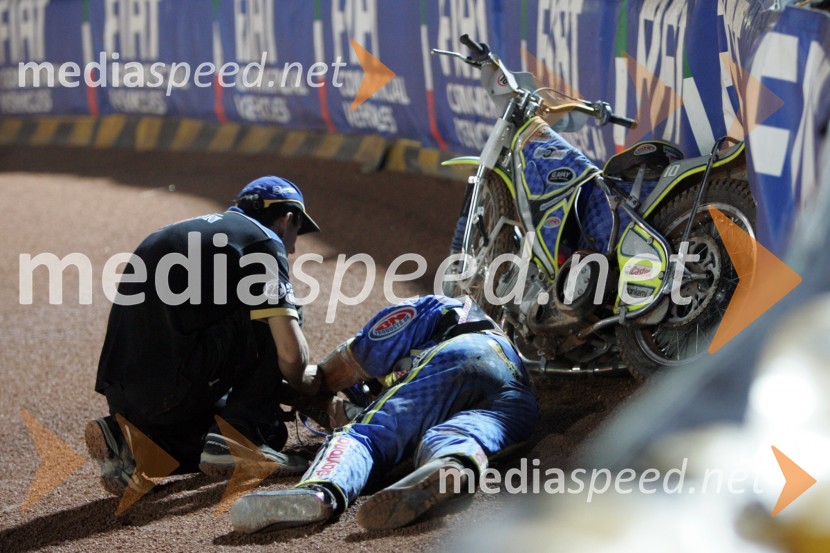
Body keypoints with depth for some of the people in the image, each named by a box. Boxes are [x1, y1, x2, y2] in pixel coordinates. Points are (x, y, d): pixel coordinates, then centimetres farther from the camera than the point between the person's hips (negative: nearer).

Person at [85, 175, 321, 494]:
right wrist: (306, 387, 15)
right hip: (172, 392, -8)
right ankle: (238, 436, -2)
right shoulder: (262, 240, 1)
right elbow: (290, 355, -8)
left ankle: (128, 441, 7)